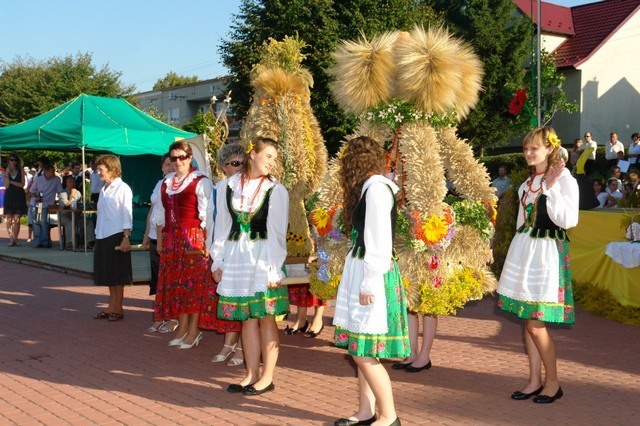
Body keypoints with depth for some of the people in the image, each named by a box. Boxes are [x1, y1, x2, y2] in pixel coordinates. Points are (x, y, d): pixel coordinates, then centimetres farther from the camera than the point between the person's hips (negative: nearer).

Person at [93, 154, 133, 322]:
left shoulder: (122, 189, -10)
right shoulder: (103, 190, 14)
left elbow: (127, 215, -12)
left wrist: (126, 238, -17)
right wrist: (97, 237, 16)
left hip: (117, 236, -8)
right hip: (103, 237, 8)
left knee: (117, 275, 0)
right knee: (107, 274, 11)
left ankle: (118, 309, 8)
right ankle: (112, 306, 19)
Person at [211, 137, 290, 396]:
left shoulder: (276, 190, -3)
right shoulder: (227, 187, 5)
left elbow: (277, 232, -5)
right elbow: (222, 226, 11)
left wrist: (274, 269, -10)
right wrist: (218, 261, 8)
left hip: (264, 260, -3)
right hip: (236, 258, 3)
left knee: (266, 318, 1)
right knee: (247, 319, 10)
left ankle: (267, 377, 12)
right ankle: (252, 375, 20)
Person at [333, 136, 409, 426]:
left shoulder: (376, 187, -13)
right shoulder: (366, 187, 15)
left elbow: (380, 240, -18)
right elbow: (366, 236, 12)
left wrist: (370, 282, -19)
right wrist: (362, 278, 9)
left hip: (371, 274, -9)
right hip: (360, 270, 9)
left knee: (364, 352, -5)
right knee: (361, 351, 12)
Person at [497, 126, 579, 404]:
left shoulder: (564, 180, -9)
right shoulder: (529, 182, 14)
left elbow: (568, 220, -19)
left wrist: (550, 188, -21)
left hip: (547, 252, -7)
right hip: (523, 249, 8)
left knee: (536, 323, -7)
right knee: (528, 320, 8)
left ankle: (552, 382, 9)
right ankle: (535, 380, 17)